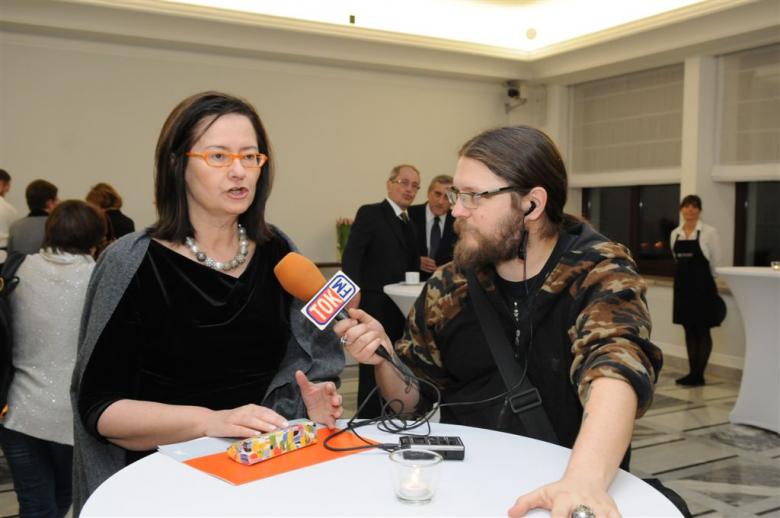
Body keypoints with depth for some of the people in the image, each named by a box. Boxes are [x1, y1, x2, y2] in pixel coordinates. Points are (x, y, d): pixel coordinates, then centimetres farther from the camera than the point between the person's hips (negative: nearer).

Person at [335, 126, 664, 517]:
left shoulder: (600, 273, -10)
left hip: (559, 482, -2)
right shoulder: (448, 286, 1)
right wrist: (385, 359, -12)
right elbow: (411, 400, 9)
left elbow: (616, 367, -28)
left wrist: (585, 481, -45)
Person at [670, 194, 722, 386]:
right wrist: (685, 276, 16)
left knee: (702, 330, 0)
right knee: (689, 330, 10)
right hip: (682, 285, 5)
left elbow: (716, 262, -2)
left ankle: (699, 374, 6)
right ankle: (692, 372, 17)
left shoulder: (709, 232, -7)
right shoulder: (675, 234, 7)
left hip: (702, 286, -5)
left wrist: (701, 277, 7)